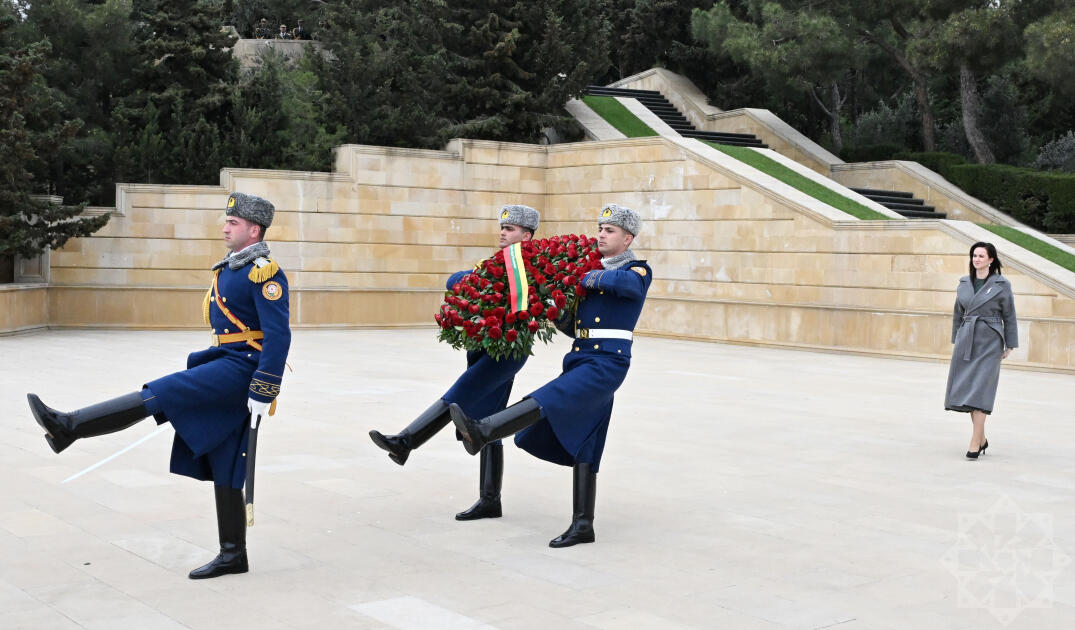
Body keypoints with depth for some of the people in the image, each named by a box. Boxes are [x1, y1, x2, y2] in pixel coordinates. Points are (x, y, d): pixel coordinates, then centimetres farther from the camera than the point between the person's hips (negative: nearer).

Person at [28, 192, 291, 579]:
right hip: (226, 363, 10)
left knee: (158, 394, -18)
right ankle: (233, 556, 13)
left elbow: (279, 336, -19)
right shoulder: (231, 268, 19)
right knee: (222, 470, 8)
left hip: (241, 369, -10)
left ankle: (69, 427, -17)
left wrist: (263, 393, -22)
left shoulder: (264, 272, -12)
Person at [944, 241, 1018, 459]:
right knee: (965, 390, 5)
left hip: (990, 342, -5)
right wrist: (956, 340, 17)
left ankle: (975, 443, -9)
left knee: (980, 390, -11)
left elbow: (1009, 316, 1)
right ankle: (982, 439, 20)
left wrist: (1010, 345, 1)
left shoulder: (1002, 284, -3)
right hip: (966, 340, 5)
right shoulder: (964, 283, 9)